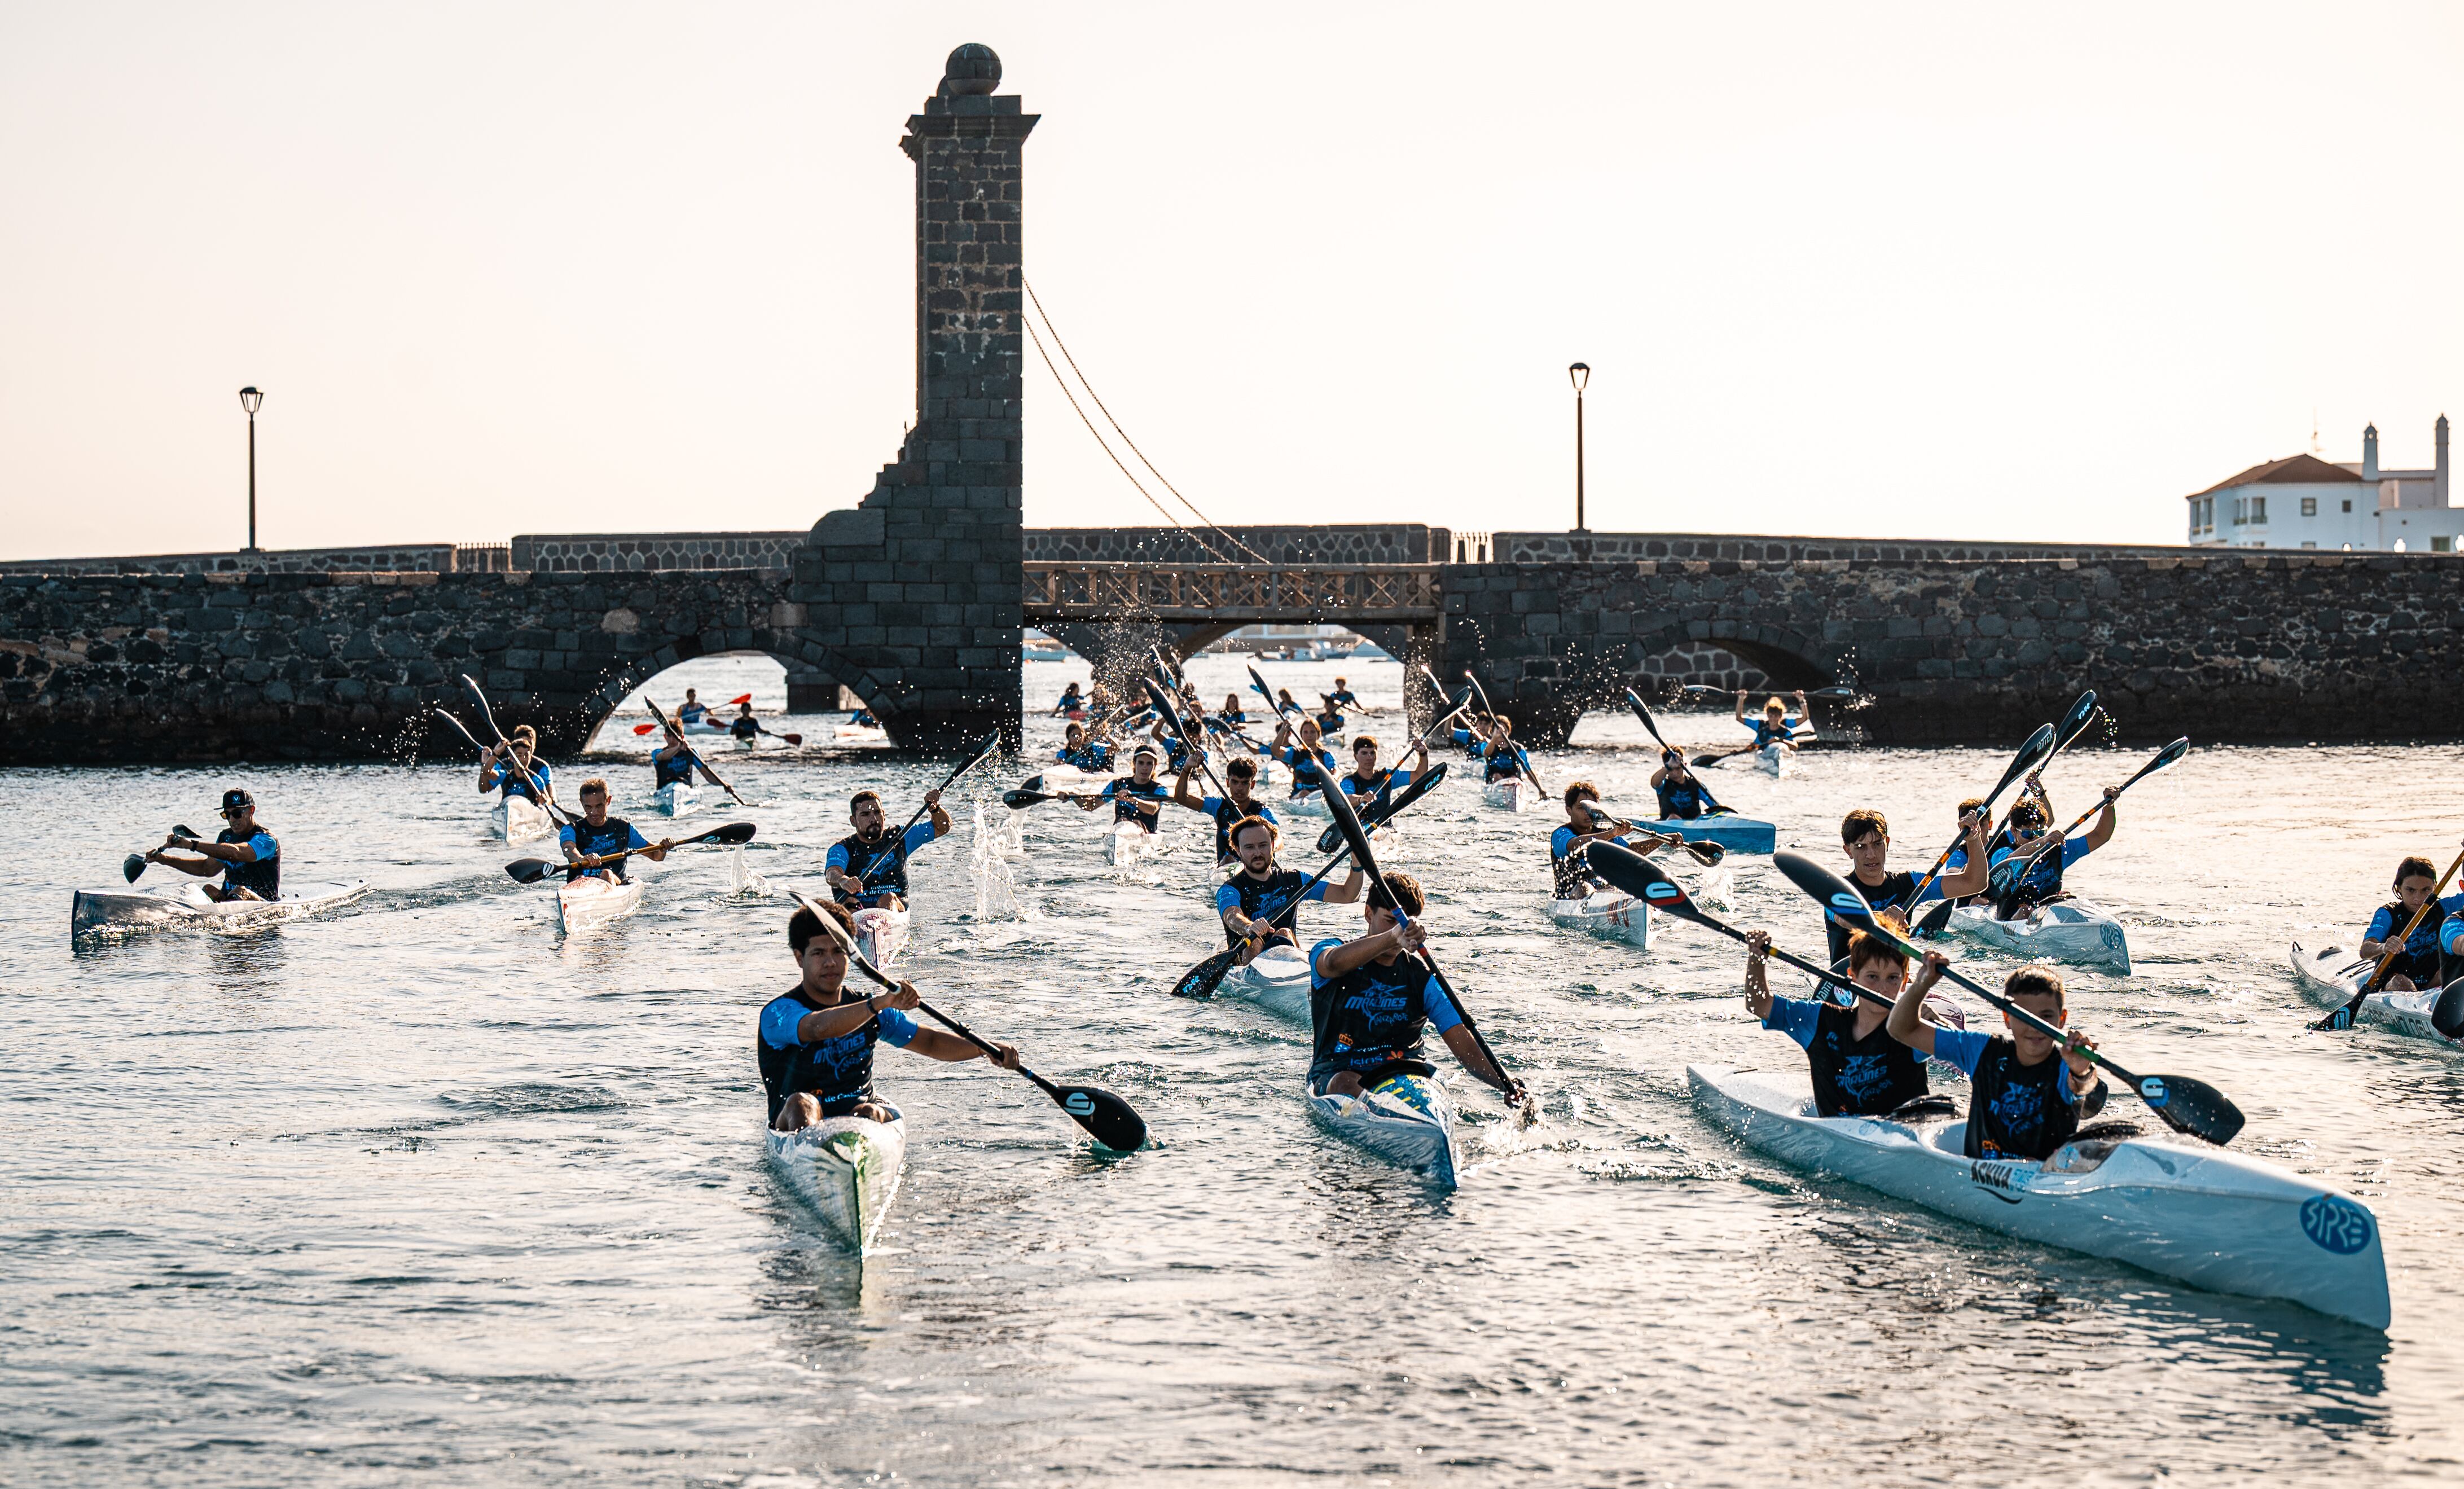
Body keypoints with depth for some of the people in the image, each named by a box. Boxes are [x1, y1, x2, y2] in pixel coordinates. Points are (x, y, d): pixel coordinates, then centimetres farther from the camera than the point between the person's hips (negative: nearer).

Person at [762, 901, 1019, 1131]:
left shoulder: (866, 1007, 13)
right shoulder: (777, 1012, -7)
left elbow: (930, 1042, 18)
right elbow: (818, 1027, -31)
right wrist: (880, 1004, -43)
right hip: (795, 1124, -5)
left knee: (869, 1113, -30)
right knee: (801, 1104, -38)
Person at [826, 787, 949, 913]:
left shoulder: (899, 837, 13)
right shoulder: (842, 849, 1)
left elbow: (942, 828, 18)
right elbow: (832, 874, -21)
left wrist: (935, 809, -5)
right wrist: (843, 881, -46)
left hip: (896, 907, 1)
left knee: (888, 899, -33)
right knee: (849, 902, -34)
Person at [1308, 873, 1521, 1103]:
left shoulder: (1422, 979, 9)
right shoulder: (1326, 951, 1)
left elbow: (1464, 1046, 2)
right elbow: (1334, 963, -27)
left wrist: (1505, 1083, -17)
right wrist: (1392, 937, -43)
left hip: (1403, 1074, 3)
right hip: (1335, 1072, -3)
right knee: (1345, 1083, -37)